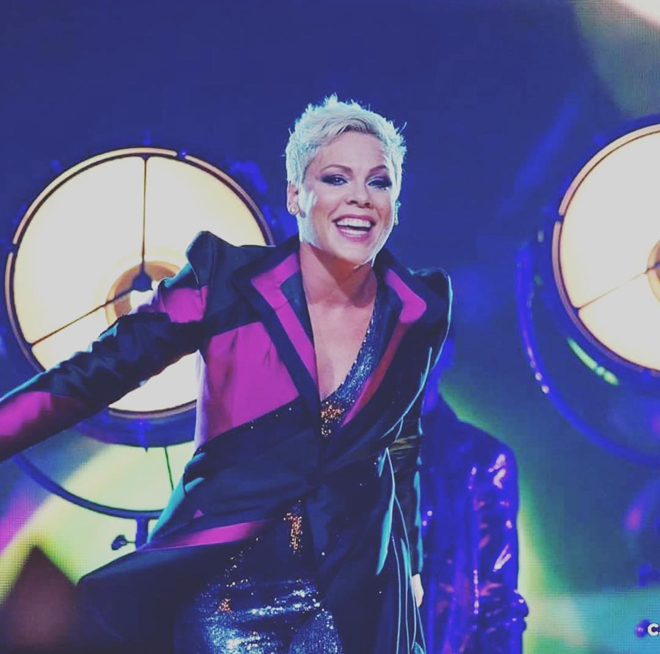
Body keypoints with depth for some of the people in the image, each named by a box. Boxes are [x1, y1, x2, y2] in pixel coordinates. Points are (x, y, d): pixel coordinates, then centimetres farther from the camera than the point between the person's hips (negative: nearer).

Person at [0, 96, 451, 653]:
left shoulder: (424, 313, -2)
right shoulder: (227, 281, -10)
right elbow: (91, 378, -9)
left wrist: (411, 564, 18)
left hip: (355, 600, 2)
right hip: (227, 594, -2)